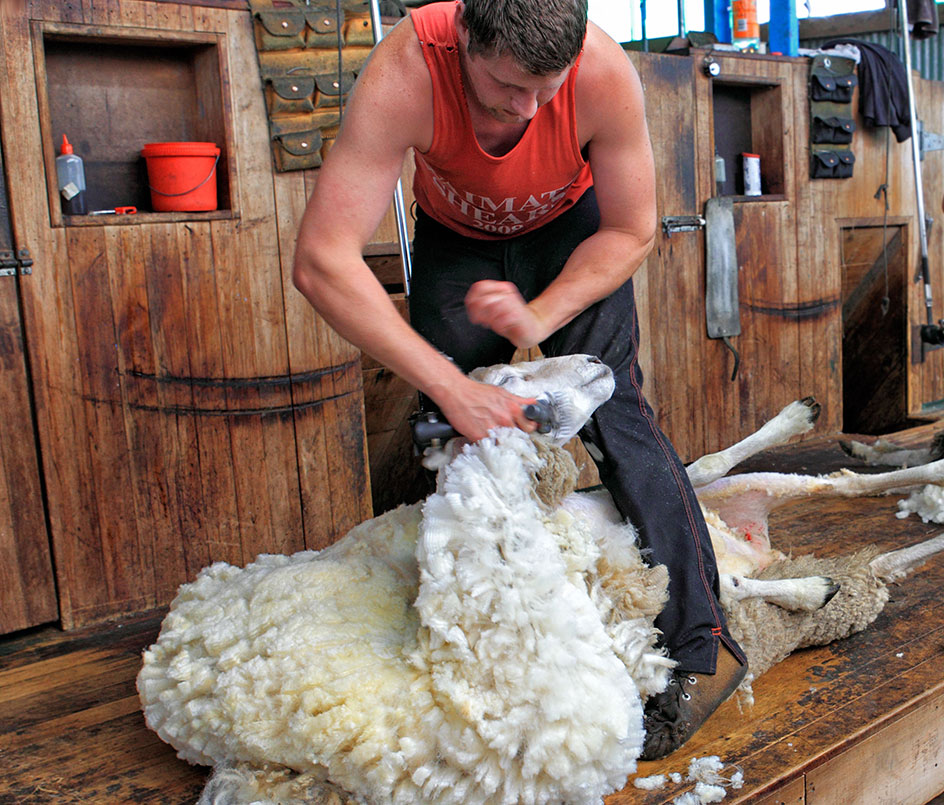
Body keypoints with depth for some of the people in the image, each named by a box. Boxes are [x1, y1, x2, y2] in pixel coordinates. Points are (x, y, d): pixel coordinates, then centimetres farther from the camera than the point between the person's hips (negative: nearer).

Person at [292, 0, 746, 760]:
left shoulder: (604, 73, -34)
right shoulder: (405, 76, -38)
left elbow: (631, 233, -19)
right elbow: (321, 261, -43)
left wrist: (540, 316, -34)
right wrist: (450, 385, -46)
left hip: (570, 225, -1)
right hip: (457, 234, 1)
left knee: (612, 413, -16)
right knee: (450, 434, -6)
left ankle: (701, 647, -10)